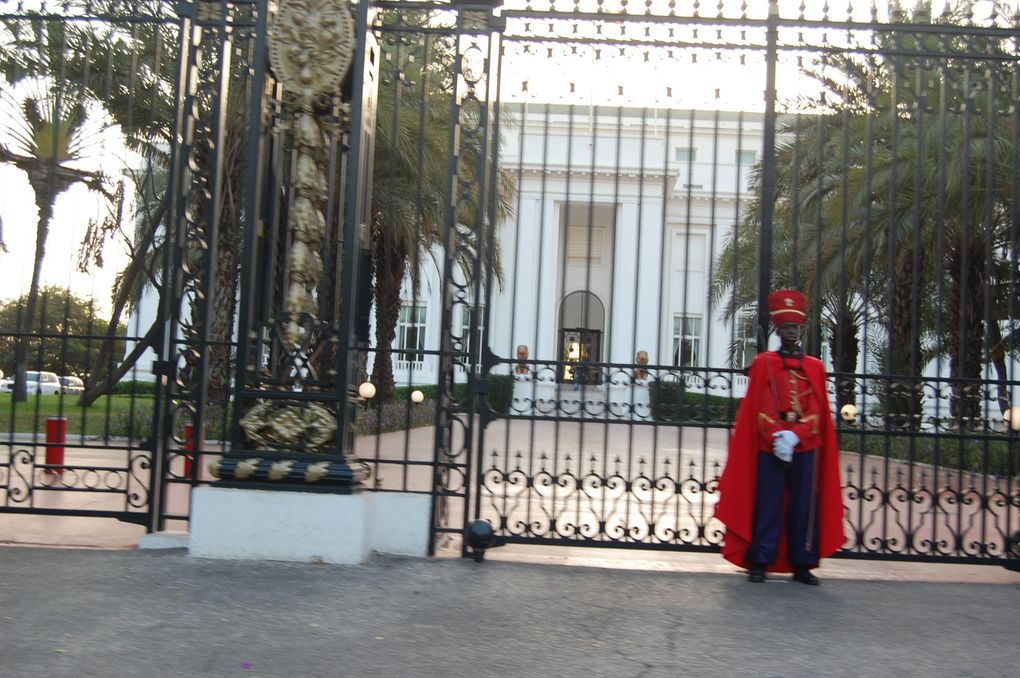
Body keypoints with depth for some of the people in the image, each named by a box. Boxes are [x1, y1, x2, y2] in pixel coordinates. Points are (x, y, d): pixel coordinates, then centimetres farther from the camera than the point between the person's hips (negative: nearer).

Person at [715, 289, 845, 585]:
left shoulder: (815, 367, 10)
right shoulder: (763, 362, 4)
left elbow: (817, 410, 2)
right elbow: (758, 407, -2)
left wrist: (794, 436, -13)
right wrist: (778, 437, -14)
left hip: (806, 448, 2)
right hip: (769, 447, -2)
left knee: (805, 506, 4)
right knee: (768, 505, -1)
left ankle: (802, 565, 12)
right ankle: (760, 562, 6)